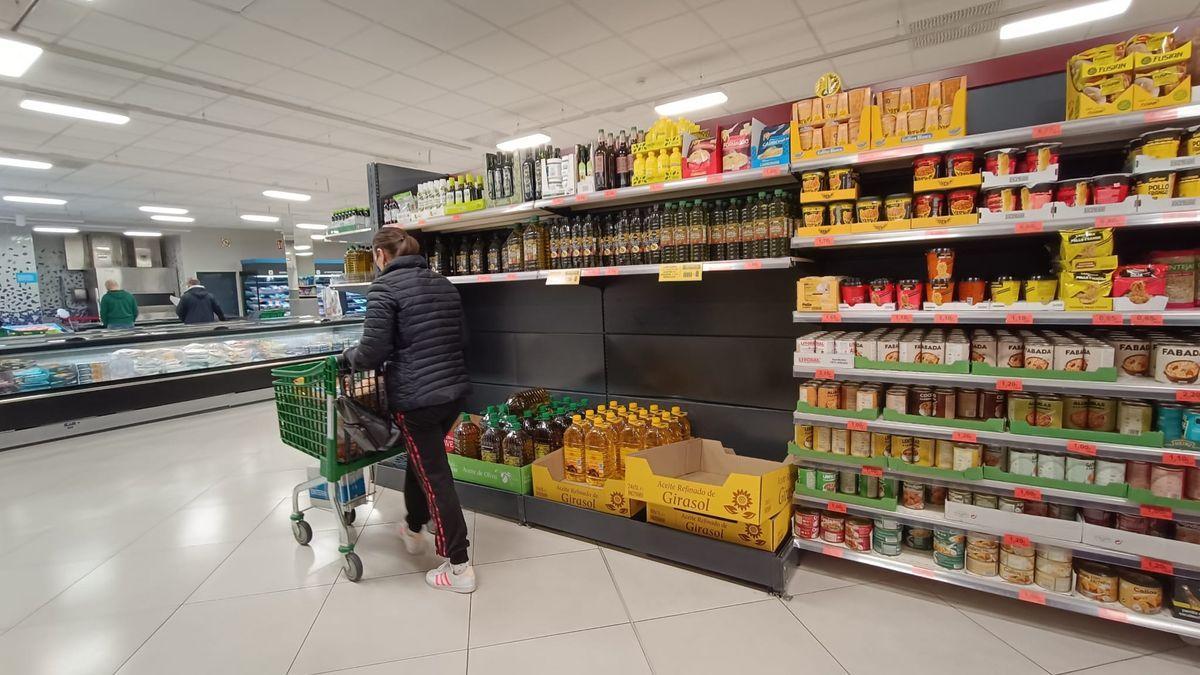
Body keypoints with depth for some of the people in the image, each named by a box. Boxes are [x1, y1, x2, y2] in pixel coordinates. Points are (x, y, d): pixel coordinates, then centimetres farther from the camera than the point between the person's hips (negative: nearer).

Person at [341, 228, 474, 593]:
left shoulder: (385, 287, -10)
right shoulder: (443, 283, 12)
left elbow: (372, 352, -15)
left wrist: (348, 356, 6)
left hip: (416, 397, -7)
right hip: (454, 389, 8)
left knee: (434, 475, 1)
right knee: (421, 458, 26)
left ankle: (459, 566, 9)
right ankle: (414, 531, 45)